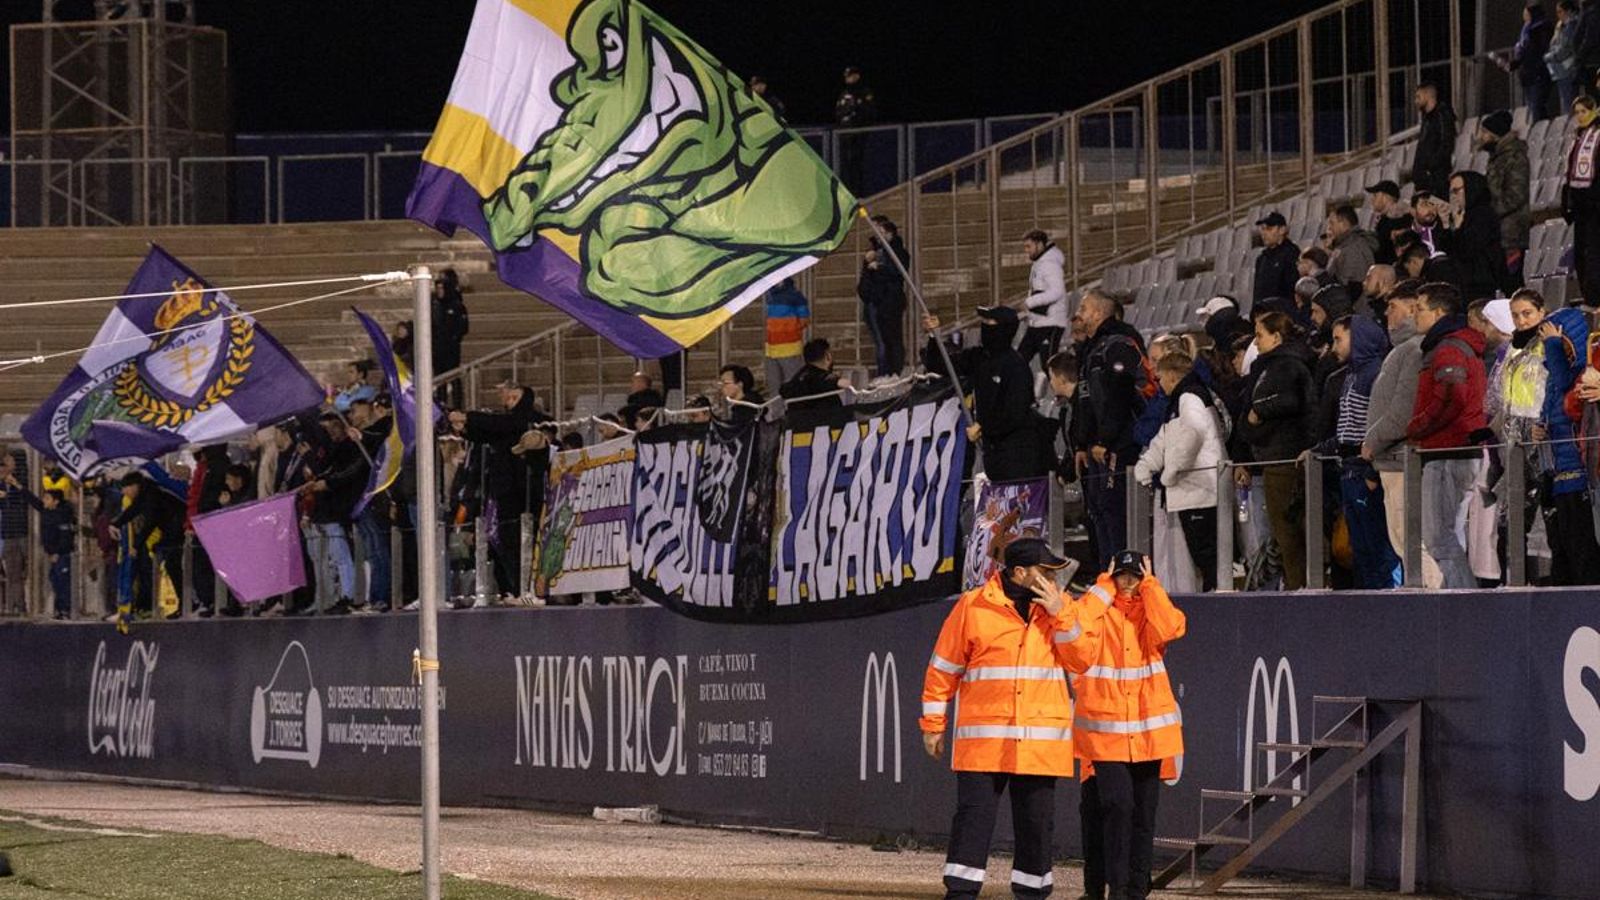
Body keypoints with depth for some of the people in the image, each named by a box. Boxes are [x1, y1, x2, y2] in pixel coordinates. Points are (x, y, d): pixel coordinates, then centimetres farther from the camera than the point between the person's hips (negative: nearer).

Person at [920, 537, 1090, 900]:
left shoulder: (1059, 606, 10)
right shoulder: (973, 606, 0)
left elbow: (1081, 659, 1)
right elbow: (943, 669, 5)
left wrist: (1060, 613, -10)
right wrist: (933, 724, 4)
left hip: (1042, 741, 3)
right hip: (983, 738, -3)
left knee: (1037, 821, 6)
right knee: (974, 814, -6)